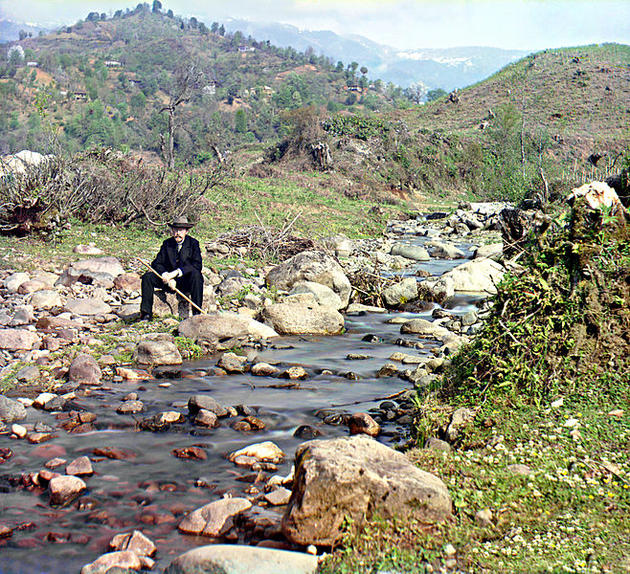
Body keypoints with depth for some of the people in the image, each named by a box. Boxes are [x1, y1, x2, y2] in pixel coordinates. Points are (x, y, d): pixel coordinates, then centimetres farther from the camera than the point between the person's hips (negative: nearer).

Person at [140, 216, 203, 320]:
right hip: (169, 280, 3)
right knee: (147, 277, -17)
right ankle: (146, 314, -17)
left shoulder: (193, 243, -3)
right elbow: (157, 263, -2)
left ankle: (197, 314, -33)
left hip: (186, 281, -3)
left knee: (196, 274, -35)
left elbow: (197, 265, -16)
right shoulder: (167, 243, 5)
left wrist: (177, 272, -26)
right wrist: (167, 277, -22)